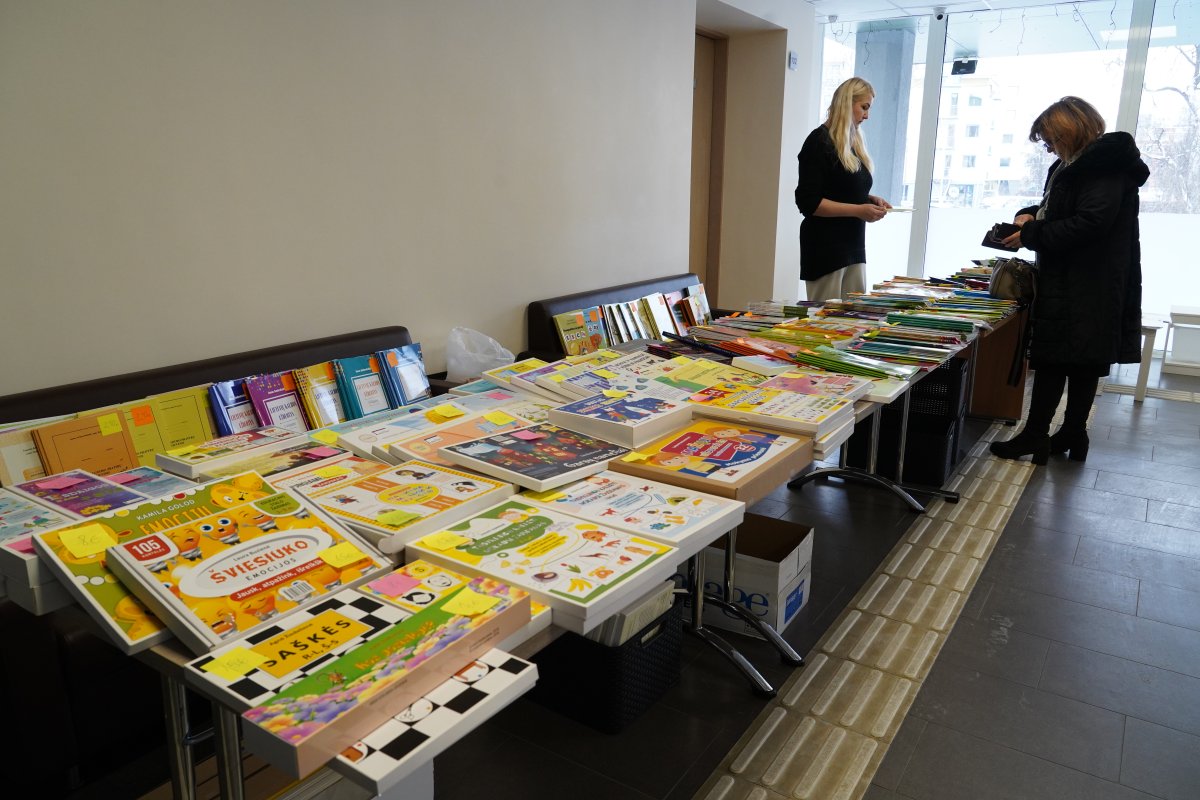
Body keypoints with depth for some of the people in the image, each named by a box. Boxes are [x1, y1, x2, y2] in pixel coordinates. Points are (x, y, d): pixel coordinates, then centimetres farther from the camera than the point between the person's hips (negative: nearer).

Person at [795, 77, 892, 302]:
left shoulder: (853, 143, 16)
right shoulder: (820, 142, -9)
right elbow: (808, 202, -16)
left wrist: (871, 200, 7)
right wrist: (858, 210, -18)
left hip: (853, 245, 8)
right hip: (826, 247, -8)